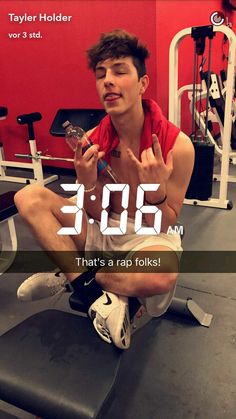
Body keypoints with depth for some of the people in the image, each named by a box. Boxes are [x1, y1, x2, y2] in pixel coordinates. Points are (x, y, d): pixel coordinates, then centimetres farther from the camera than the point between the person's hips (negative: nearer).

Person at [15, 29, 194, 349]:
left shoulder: (176, 144, -17)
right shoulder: (92, 141, -7)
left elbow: (164, 225, -9)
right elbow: (98, 217, -3)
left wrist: (156, 190, -29)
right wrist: (88, 184, -23)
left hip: (149, 237, -3)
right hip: (104, 230, 4)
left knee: (162, 275, -39)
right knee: (29, 196, -12)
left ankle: (71, 275, -11)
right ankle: (94, 292, -19)